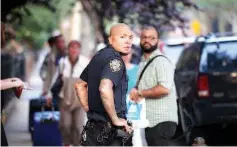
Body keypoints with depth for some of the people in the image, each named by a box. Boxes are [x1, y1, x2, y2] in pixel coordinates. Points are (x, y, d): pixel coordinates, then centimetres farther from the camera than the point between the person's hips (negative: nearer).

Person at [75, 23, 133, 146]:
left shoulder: (99, 56, 13)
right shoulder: (114, 59, -15)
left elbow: (80, 85, 24)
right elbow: (105, 89, -32)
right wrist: (116, 119, -22)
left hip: (92, 127, 9)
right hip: (108, 131, -9)